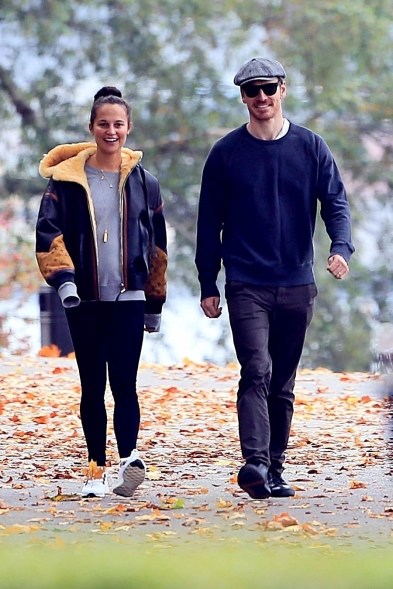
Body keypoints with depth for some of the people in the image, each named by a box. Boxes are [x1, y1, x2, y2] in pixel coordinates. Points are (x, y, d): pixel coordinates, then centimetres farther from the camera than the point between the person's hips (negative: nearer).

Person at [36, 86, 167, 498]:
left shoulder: (143, 182, 8)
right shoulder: (67, 179, 4)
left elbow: (157, 245, 13)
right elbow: (48, 232, -3)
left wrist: (155, 302, 14)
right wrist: (62, 277, -19)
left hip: (129, 297, 0)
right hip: (83, 299, 0)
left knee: (123, 380, -13)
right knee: (92, 385, 3)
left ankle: (128, 456, -23)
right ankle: (96, 469, 7)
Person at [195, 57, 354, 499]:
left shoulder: (311, 148, 6)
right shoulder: (226, 153, 2)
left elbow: (335, 202, 2)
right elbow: (209, 222, 6)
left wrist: (341, 247, -18)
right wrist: (208, 285, 2)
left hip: (297, 285, 3)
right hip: (247, 285, -2)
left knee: (283, 384, 8)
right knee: (256, 371, -19)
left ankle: (274, 471, 15)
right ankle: (255, 463, -29)